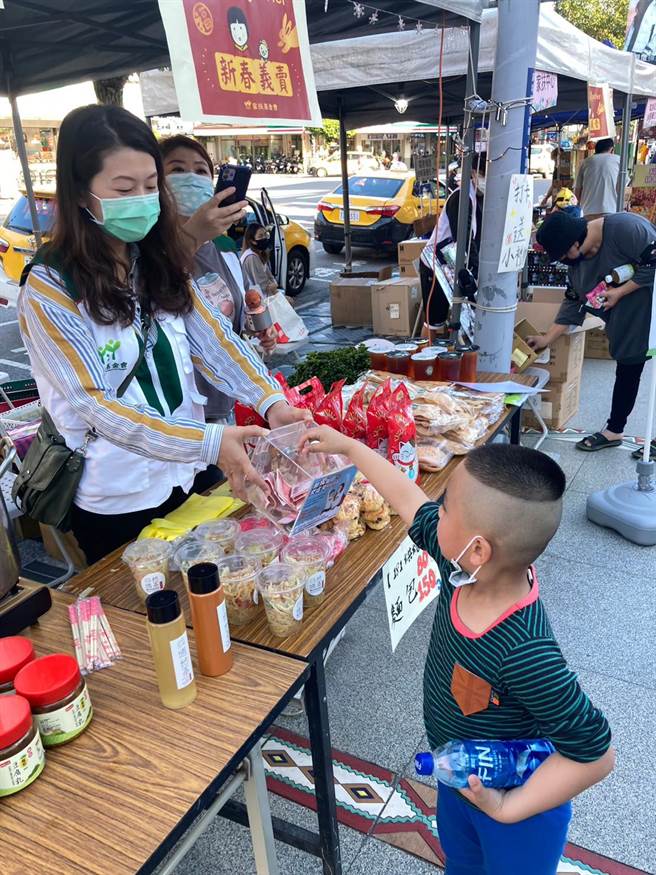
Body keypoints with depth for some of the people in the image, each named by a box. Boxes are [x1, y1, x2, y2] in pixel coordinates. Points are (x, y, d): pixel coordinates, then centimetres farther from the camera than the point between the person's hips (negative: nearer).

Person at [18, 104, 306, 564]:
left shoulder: (159, 262, 3)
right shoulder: (48, 289, -16)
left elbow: (213, 338, -5)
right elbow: (95, 405, -22)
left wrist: (271, 400, -23)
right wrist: (210, 441, -31)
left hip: (188, 473, 5)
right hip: (115, 499, -5)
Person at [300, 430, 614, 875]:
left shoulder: (525, 656, -43)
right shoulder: (465, 570, -24)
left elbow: (596, 754, -31)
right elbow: (410, 500, -8)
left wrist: (509, 809, -30)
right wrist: (348, 446, -1)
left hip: (518, 805, -6)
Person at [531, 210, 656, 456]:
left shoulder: (625, 227, -23)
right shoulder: (577, 260, 0)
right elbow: (574, 302, 5)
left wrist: (619, 292, -22)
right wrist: (547, 338, 3)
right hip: (627, 319, 7)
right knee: (627, 368, 14)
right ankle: (614, 430, 24)